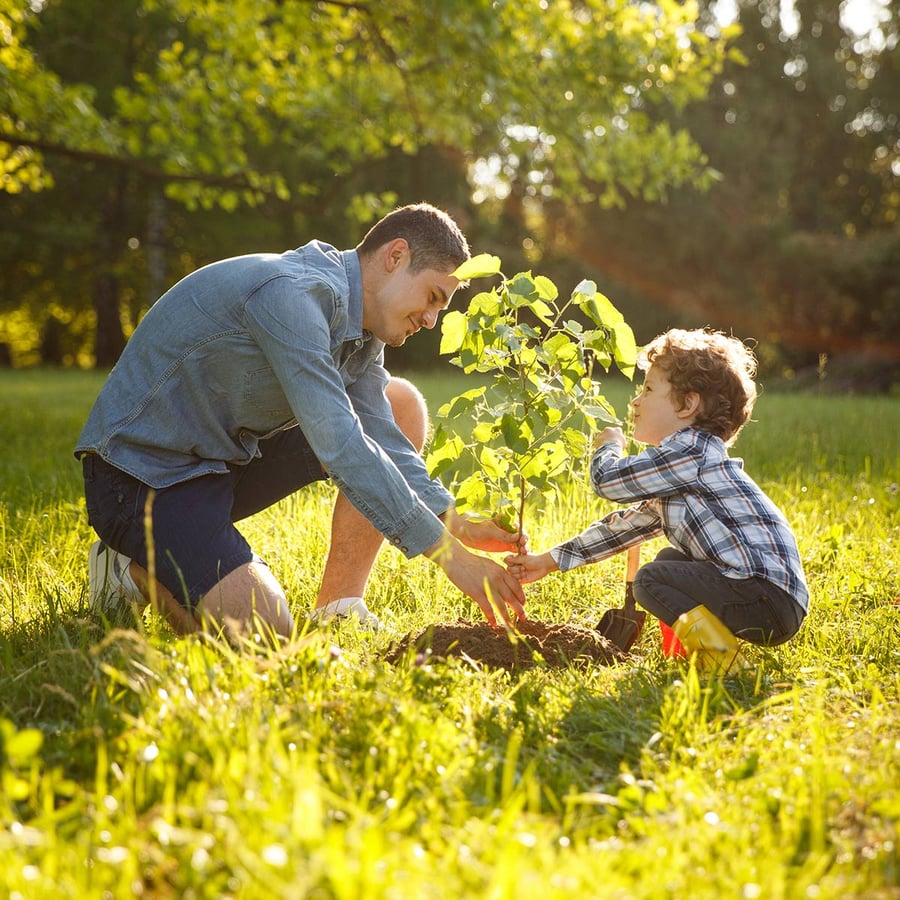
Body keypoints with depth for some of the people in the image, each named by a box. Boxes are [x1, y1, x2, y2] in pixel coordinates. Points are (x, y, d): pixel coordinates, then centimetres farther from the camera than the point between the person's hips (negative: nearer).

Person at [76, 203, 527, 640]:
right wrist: (451, 555, -31)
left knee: (401, 406, 3)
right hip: (142, 472, -9)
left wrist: (459, 525, -15)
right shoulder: (291, 293, -26)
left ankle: (337, 608, 2)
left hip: (229, 456, 10)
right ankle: (136, 567, 2)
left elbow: (384, 441, 1)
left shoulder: (359, 327, 5)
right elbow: (339, 446, -32)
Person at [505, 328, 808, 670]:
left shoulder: (691, 451, -12)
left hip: (771, 597, -10)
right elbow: (626, 524, 25)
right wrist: (550, 561, 25)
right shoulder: (676, 472, 20)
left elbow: (608, 480, -14)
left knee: (651, 580, -14)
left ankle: (722, 661, -13)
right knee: (669, 561, 24)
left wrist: (608, 446, 11)